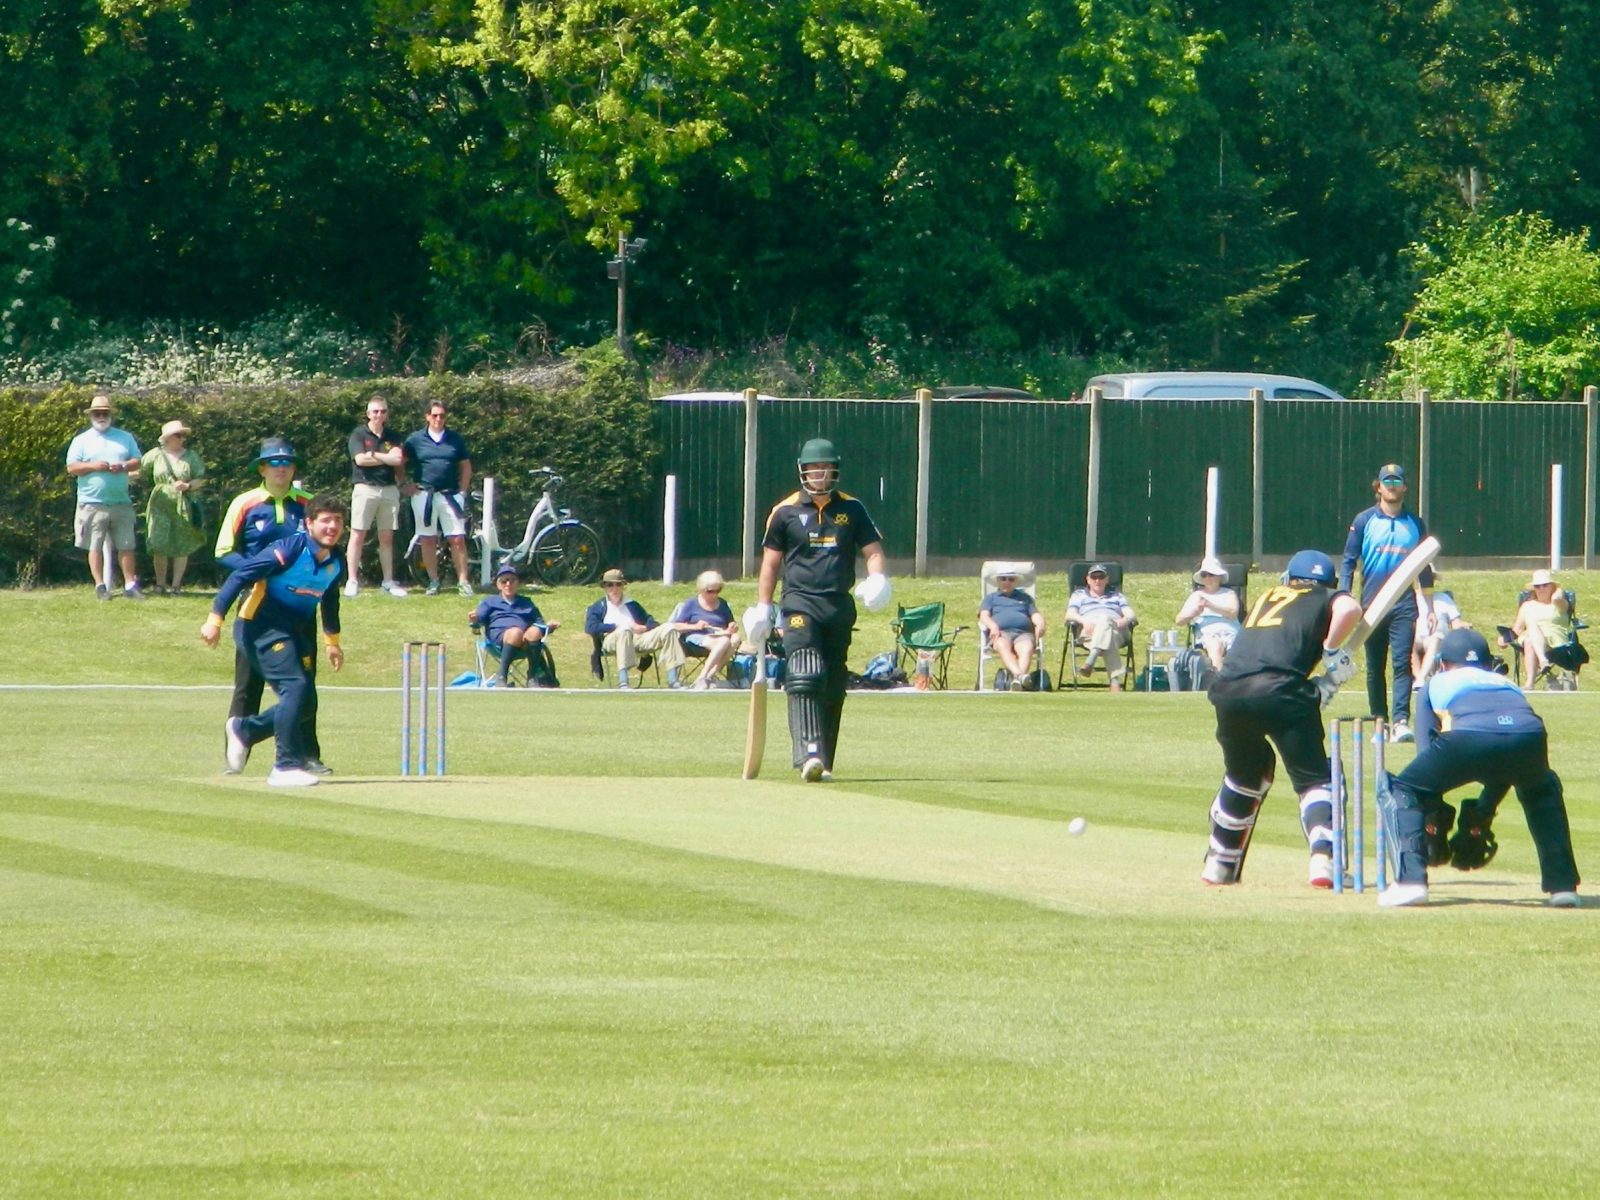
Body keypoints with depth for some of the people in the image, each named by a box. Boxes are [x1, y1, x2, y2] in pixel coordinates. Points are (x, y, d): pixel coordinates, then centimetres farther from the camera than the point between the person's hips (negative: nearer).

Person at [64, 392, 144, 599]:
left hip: (121, 502, 2)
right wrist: (92, 466, -17)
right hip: (92, 503, -2)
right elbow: (71, 468, -2)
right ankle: (100, 586, 1)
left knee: (127, 546, 2)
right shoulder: (81, 441, 6)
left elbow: (138, 462, 10)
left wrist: (124, 466, -11)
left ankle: (130, 585, 7)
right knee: (95, 546, -3)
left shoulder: (125, 438, 14)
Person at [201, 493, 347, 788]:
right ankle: (287, 767, -15)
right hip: (260, 627, -8)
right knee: (295, 686, -20)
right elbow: (240, 576, -20)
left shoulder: (336, 564, 2)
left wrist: (332, 642, 29)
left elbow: (330, 602, 22)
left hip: (295, 631, 8)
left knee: (306, 699, 4)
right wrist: (215, 619, -22)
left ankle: (243, 730, 27)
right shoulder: (290, 550, -21)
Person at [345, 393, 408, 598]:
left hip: (389, 489, 3)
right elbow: (360, 459, -12)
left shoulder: (392, 438, 13)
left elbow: (399, 462, 0)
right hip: (365, 488, -3)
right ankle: (352, 581, -5)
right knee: (358, 535, -5)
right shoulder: (359, 434, 2)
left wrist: (374, 455, -9)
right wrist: (387, 458, -5)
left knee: (387, 537, 6)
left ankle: (388, 581, 11)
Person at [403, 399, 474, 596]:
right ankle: (433, 581, 11)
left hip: (450, 495, 0)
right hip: (424, 496, 0)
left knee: (458, 539, -5)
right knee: (428, 540, 4)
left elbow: (465, 466, 12)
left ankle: (463, 581, -3)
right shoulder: (416, 440, 4)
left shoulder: (455, 439, 8)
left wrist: (463, 491, 4)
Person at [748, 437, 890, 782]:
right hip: (800, 603, -3)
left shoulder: (852, 509, 9)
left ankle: (823, 763, 15)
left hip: (840, 606, 3)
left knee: (834, 687, 7)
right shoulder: (785, 511, 5)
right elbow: (771, 561, 9)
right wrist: (762, 606, 4)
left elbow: (873, 549, 8)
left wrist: (876, 578, -13)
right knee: (804, 678, -21)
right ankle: (809, 755, -32)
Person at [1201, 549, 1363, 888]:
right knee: (1313, 779, 4)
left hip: (1228, 691, 4)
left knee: (1245, 773, 27)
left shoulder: (1267, 597, 33)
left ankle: (1220, 865, 32)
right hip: (1278, 691, -4)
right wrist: (1332, 651, 9)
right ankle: (1323, 858, -19)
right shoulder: (1327, 598, 19)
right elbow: (1350, 609, -5)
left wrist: (1317, 687, 16)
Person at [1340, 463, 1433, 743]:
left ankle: (1401, 721, -19)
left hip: (1404, 606, 0)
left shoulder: (1415, 524, 9)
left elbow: (1423, 570, 13)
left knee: (1402, 664, -12)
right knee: (1374, 667, 6)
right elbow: (1349, 562, 3)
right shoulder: (1364, 521, 5)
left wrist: (1425, 609, 10)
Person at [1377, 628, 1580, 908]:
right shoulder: (1508, 684, 43)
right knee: (1543, 788, 38)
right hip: (1529, 736, 3)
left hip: (1468, 738, -3)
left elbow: (1429, 747, 30)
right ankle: (1562, 884, 26)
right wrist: (1483, 815, 48)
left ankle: (1410, 880, 2)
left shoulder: (1438, 683, 36)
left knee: (1401, 791, 20)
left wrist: (1434, 821, 33)